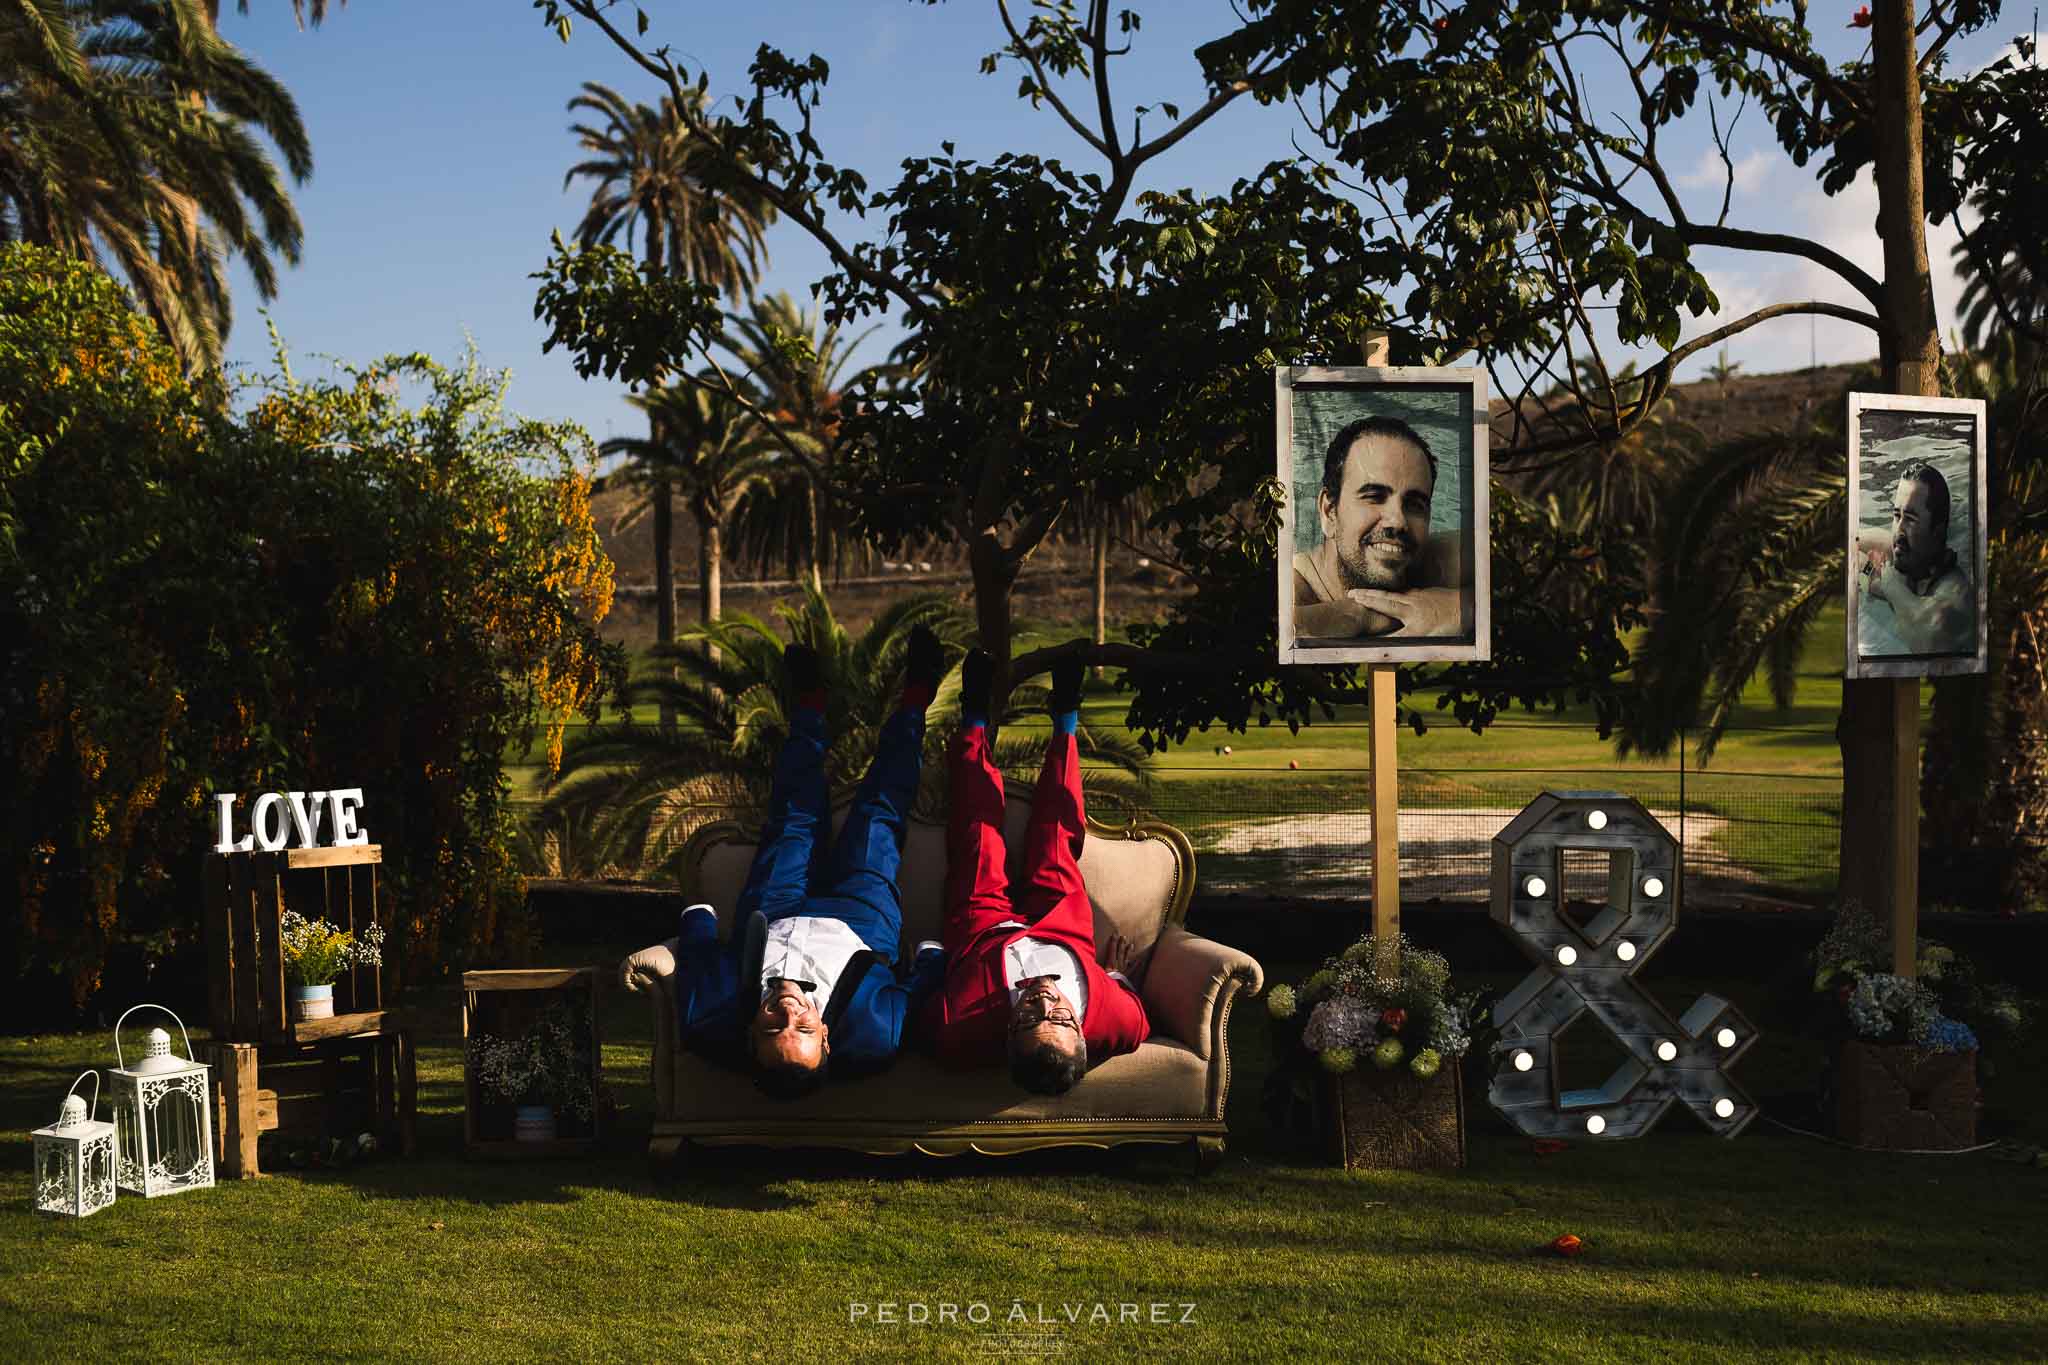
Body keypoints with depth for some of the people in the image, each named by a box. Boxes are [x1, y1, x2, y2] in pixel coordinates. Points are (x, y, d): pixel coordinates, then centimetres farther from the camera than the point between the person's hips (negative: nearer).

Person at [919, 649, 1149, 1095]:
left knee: (978, 830, 14)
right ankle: (1065, 722, 45)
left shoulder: (960, 1038, -50)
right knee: (1056, 836, 16)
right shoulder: (1116, 1023, -45)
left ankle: (975, 721, 44)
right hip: (1063, 935, 1)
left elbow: (928, 1020, -25)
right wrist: (1118, 976, -3)